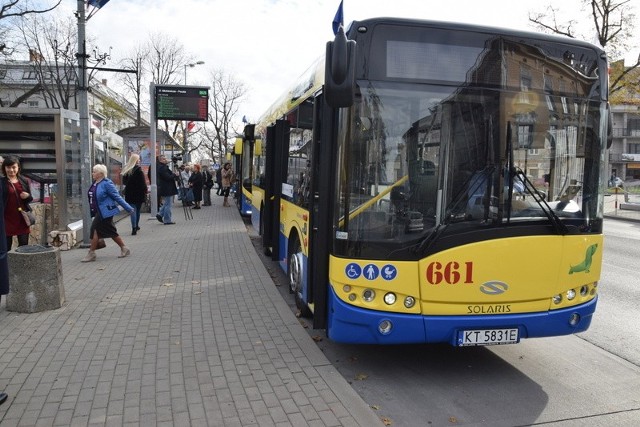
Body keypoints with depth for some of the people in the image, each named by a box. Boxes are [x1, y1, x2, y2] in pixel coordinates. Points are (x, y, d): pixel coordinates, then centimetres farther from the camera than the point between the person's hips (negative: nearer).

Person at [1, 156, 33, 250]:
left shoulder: (24, 181, 8)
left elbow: (30, 198, 13)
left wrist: (27, 196, -7)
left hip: (22, 218, 3)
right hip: (7, 218, -3)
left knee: (24, 244, 6)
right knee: (6, 246, 2)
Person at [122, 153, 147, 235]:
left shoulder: (126, 169, 6)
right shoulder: (138, 169, -11)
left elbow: (124, 182, 12)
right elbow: (143, 182, -11)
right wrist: (145, 191, -4)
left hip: (129, 193, 4)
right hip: (138, 193, -4)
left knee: (133, 210, 1)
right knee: (137, 210, 10)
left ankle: (134, 227, -8)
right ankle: (136, 226, 19)